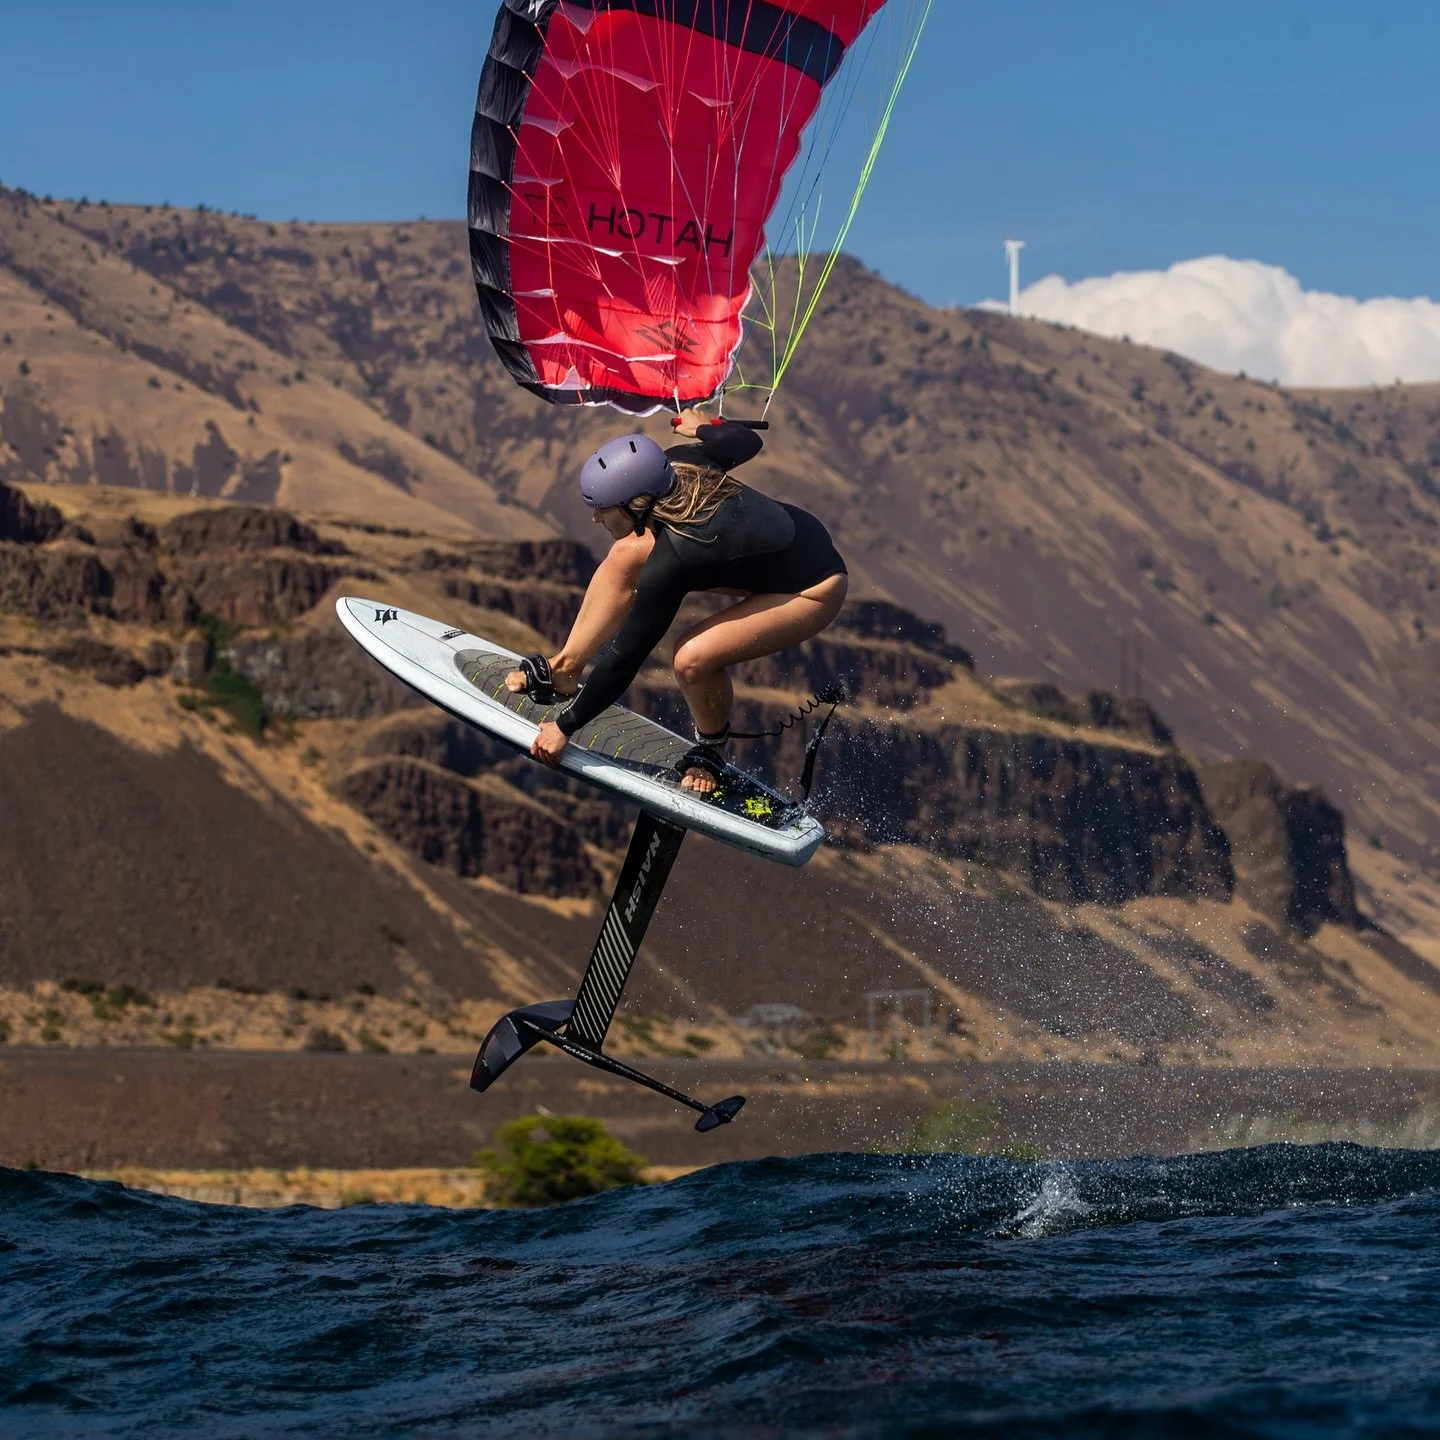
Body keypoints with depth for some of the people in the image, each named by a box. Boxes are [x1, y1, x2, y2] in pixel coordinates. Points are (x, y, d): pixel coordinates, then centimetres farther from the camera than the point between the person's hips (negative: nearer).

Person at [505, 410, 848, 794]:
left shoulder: (671, 562, -34)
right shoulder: (676, 463, -17)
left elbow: (626, 658, -26)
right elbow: (746, 441, 2)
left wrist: (565, 727, -17)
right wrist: (702, 427, 23)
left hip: (814, 590, -9)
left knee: (692, 658, -26)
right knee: (626, 557, -2)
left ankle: (712, 750, 5)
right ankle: (565, 669, 10)